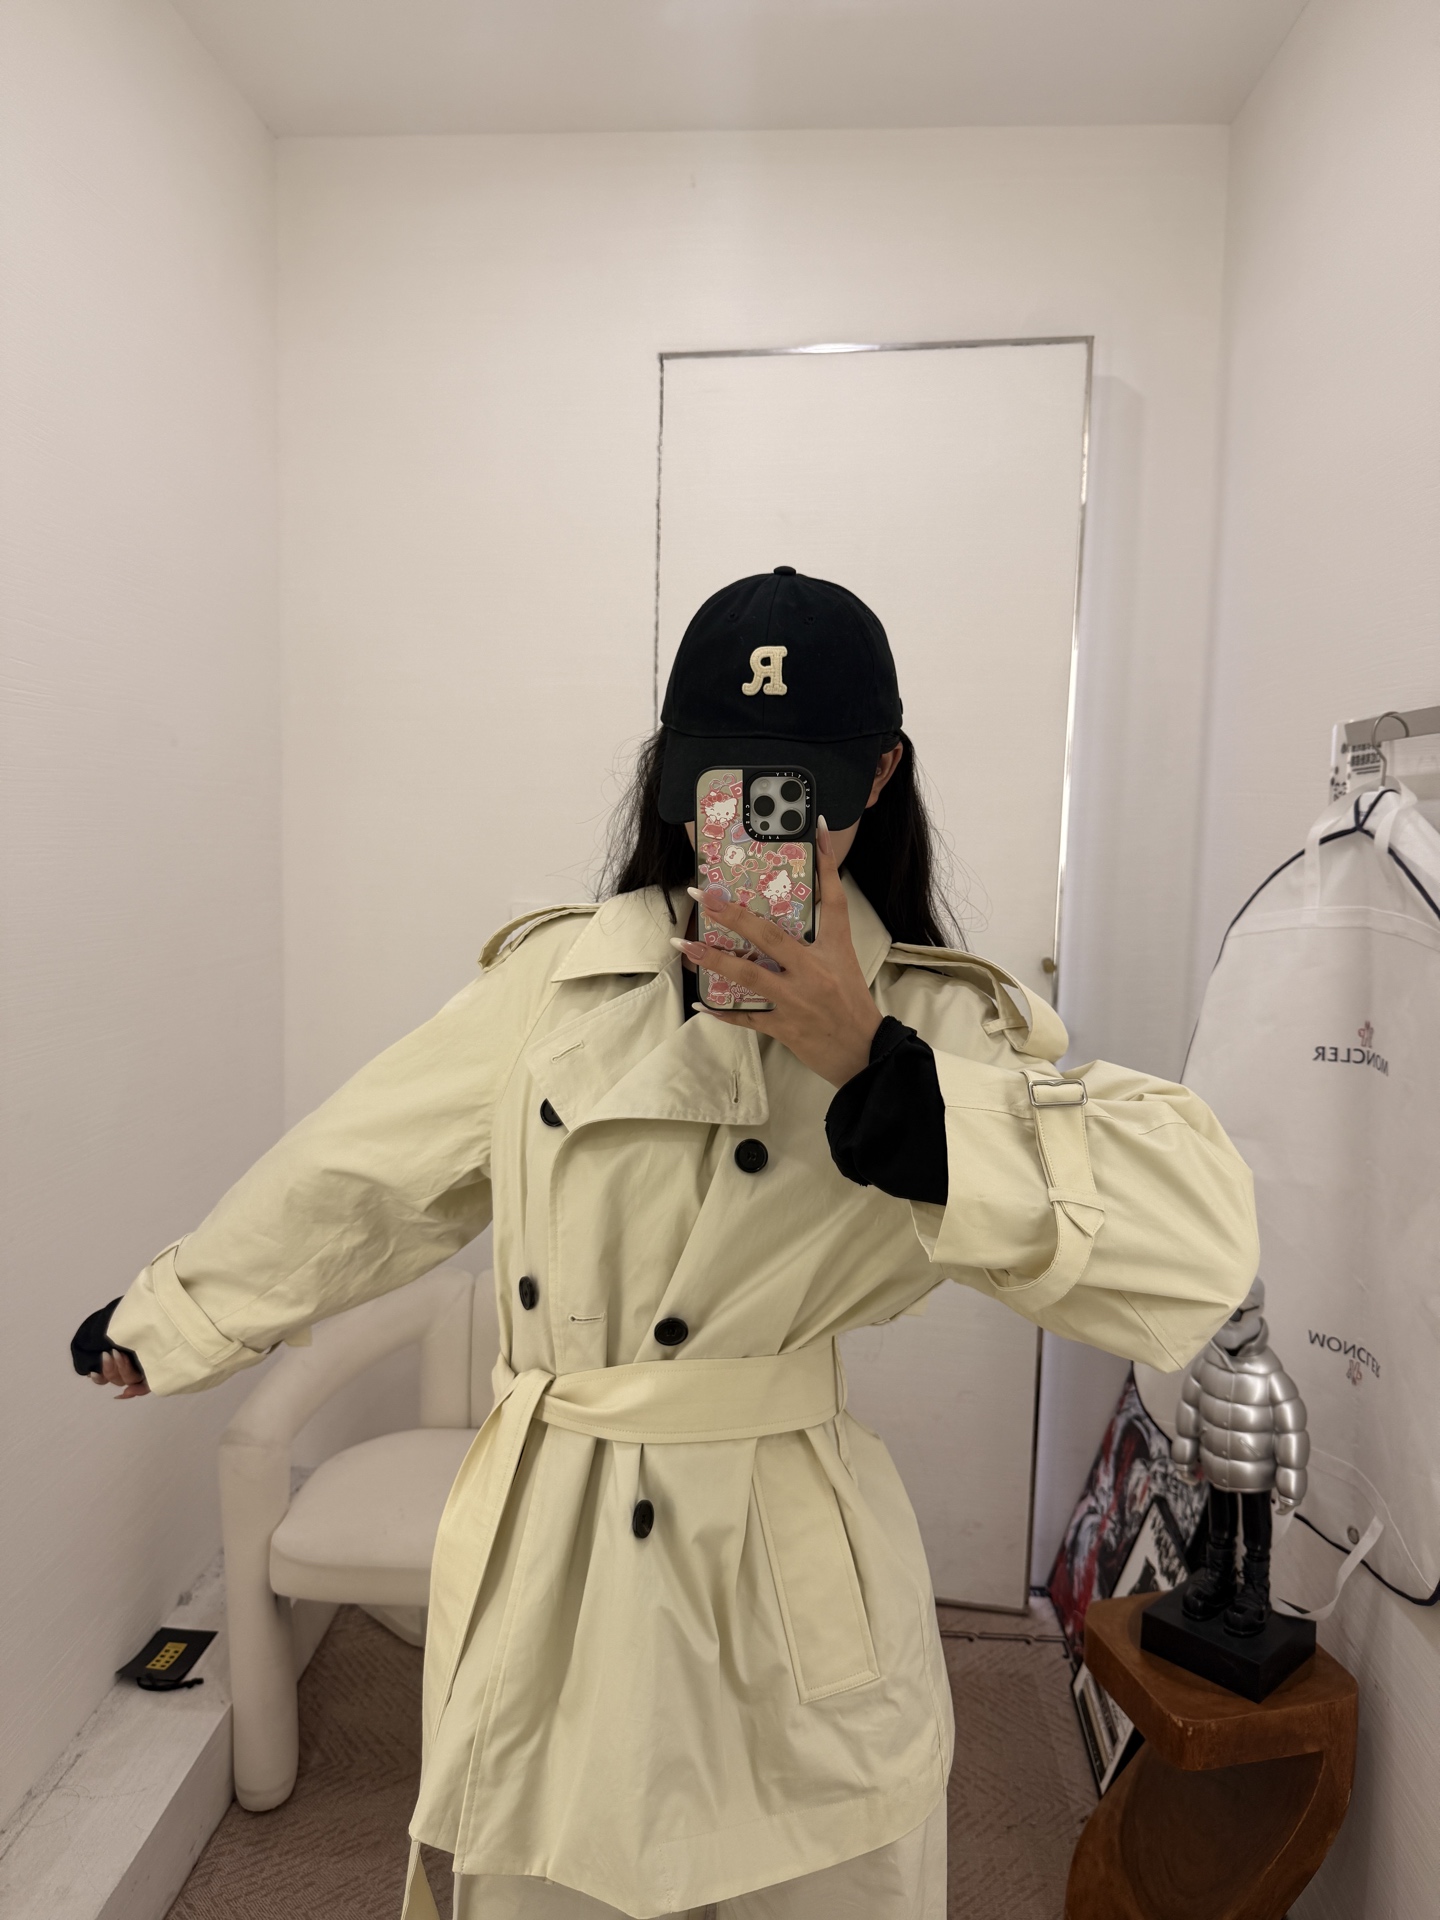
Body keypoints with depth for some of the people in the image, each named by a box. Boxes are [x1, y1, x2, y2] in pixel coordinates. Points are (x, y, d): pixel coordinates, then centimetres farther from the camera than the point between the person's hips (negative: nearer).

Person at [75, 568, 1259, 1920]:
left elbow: (1194, 1252, -22)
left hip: (792, 1619, -1)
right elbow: (355, 1179, 8)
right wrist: (164, 1321, 19)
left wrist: (874, 1067, -27)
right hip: (542, 1590, 2)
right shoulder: (558, 975, -3)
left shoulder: (948, 1018, -9)